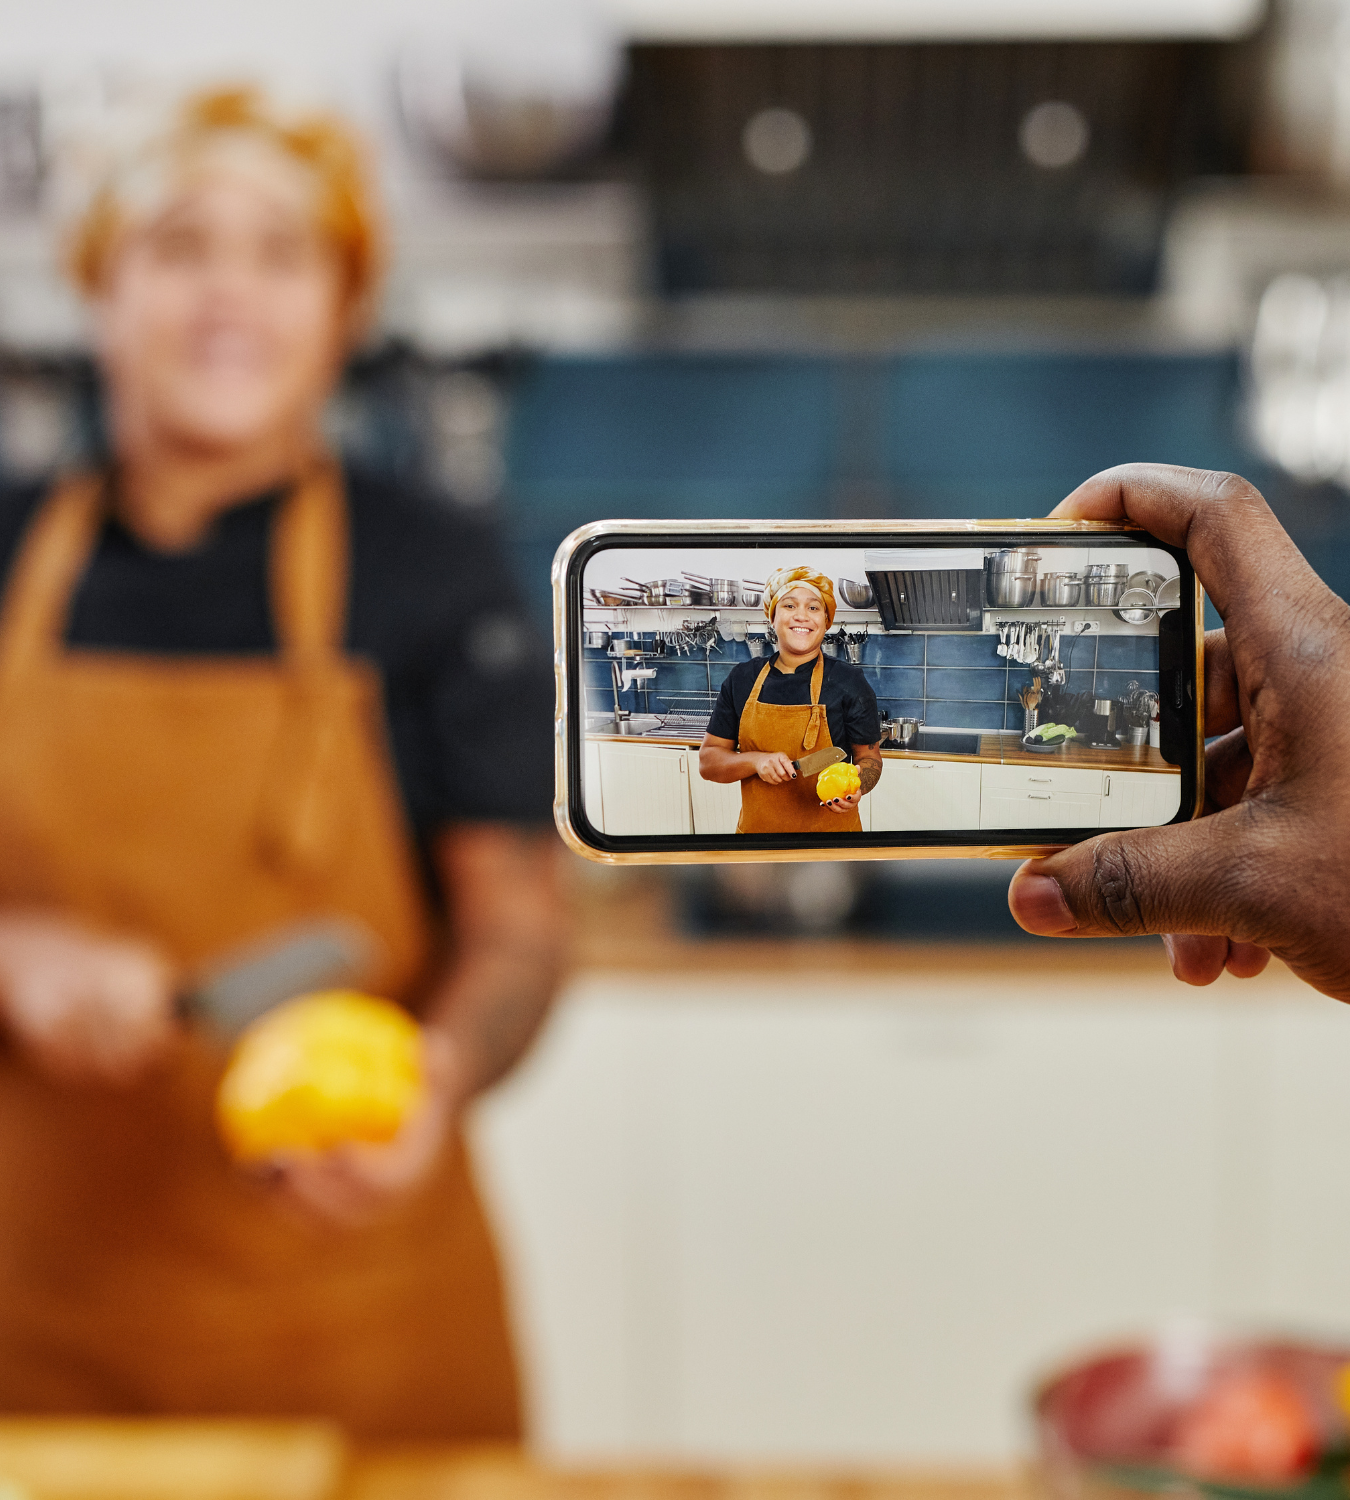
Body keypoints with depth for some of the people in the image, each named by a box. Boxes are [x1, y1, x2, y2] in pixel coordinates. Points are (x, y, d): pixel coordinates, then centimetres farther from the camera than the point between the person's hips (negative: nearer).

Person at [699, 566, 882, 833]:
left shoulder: (849, 683, -5)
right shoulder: (741, 678, 1)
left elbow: (869, 756, -1)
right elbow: (708, 762, 2)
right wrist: (756, 761, -16)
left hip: (830, 828, -2)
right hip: (755, 826, 2)